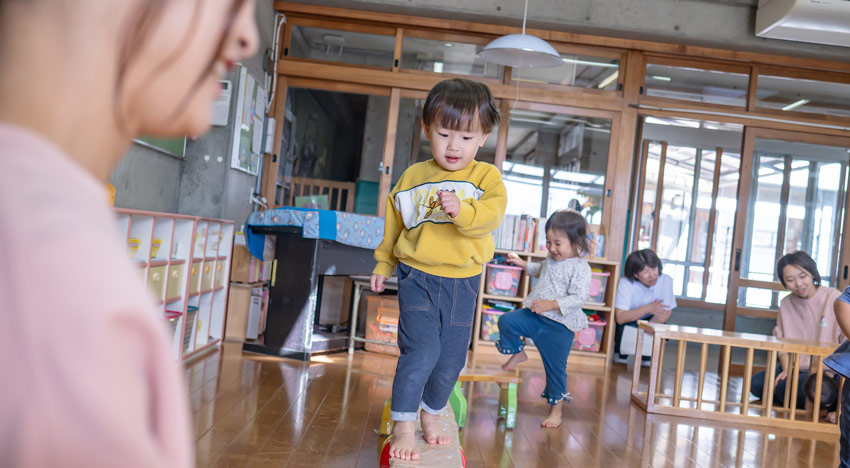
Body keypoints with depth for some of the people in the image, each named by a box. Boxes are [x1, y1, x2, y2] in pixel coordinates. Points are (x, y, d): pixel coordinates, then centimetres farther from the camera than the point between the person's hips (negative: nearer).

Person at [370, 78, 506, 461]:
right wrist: (383, 263, 18)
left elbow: (492, 215, -17)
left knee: (451, 359, 9)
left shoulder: (486, 177, 0)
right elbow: (394, 221, 16)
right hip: (418, 276, -1)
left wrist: (463, 211, -35)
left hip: (462, 282, 1)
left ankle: (431, 415, 34)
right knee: (421, 350, -13)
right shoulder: (413, 177, 5)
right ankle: (403, 426, 3)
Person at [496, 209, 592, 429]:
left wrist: (552, 304, -34)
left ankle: (556, 410, 19)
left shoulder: (581, 268, -17)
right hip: (534, 315, 6)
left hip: (559, 325, -6)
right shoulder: (551, 258, 7)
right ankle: (518, 353, 15)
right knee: (506, 321, -10)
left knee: (555, 368, 3)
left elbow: (578, 298, -25)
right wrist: (523, 264, 21)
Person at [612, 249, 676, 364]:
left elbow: (666, 314, -18)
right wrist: (648, 308, -41)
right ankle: (620, 354, -1)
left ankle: (647, 357, 3)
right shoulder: (625, 283, -27)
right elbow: (620, 317, -32)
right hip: (626, 323, -2)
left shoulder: (666, 281, -20)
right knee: (629, 326, -34)